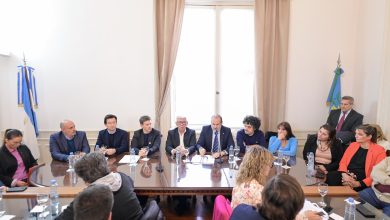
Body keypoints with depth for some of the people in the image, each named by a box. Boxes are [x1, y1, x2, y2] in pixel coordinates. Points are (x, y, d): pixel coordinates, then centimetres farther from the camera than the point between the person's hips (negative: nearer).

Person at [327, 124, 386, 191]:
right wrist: (344, 175, -9)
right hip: (346, 175, 4)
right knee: (328, 177, -27)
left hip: (361, 180, -4)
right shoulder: (353, 145, 16)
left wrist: (359, 183, -15)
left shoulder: (379, 151, 1)